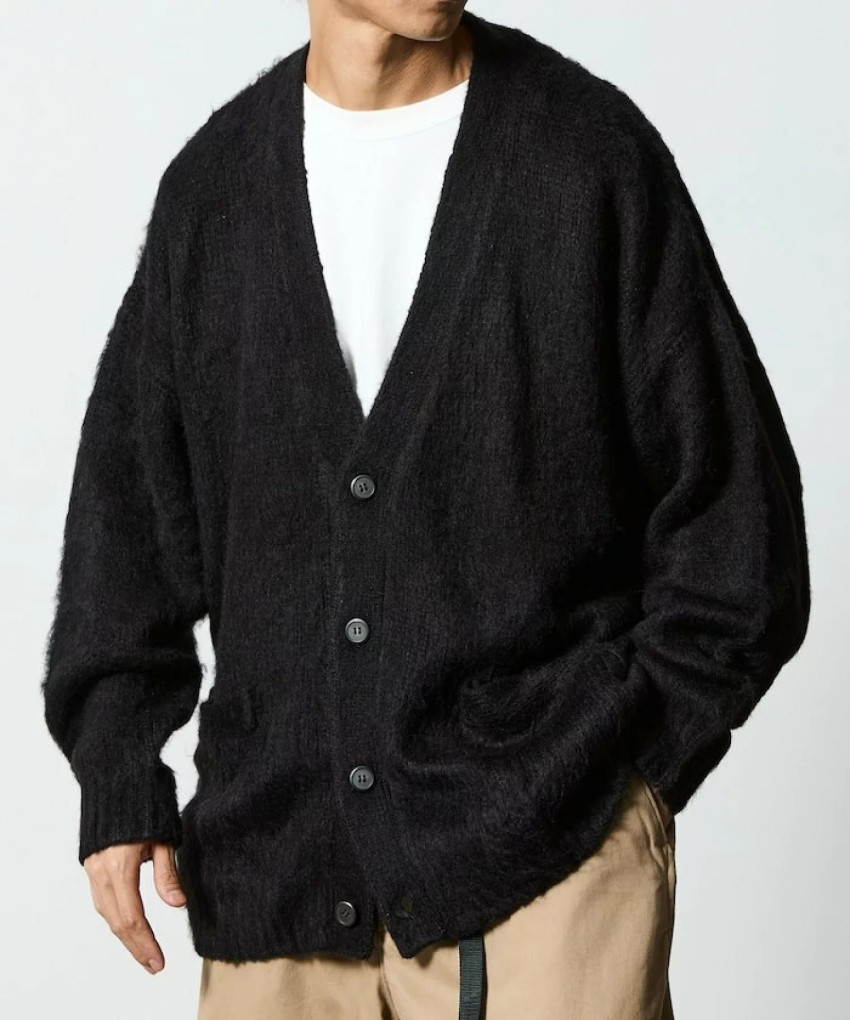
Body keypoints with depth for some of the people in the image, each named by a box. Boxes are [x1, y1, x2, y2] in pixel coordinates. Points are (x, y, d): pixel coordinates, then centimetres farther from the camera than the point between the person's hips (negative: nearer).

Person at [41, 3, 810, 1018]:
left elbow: (734, 500, 1)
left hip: (547, 836, -3)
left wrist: (635, 764, -2)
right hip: (277, 846, 3)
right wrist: (120, 781, 5)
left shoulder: (596, 151, -1)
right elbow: (128, 504, 12)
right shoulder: (211, 185, 7)